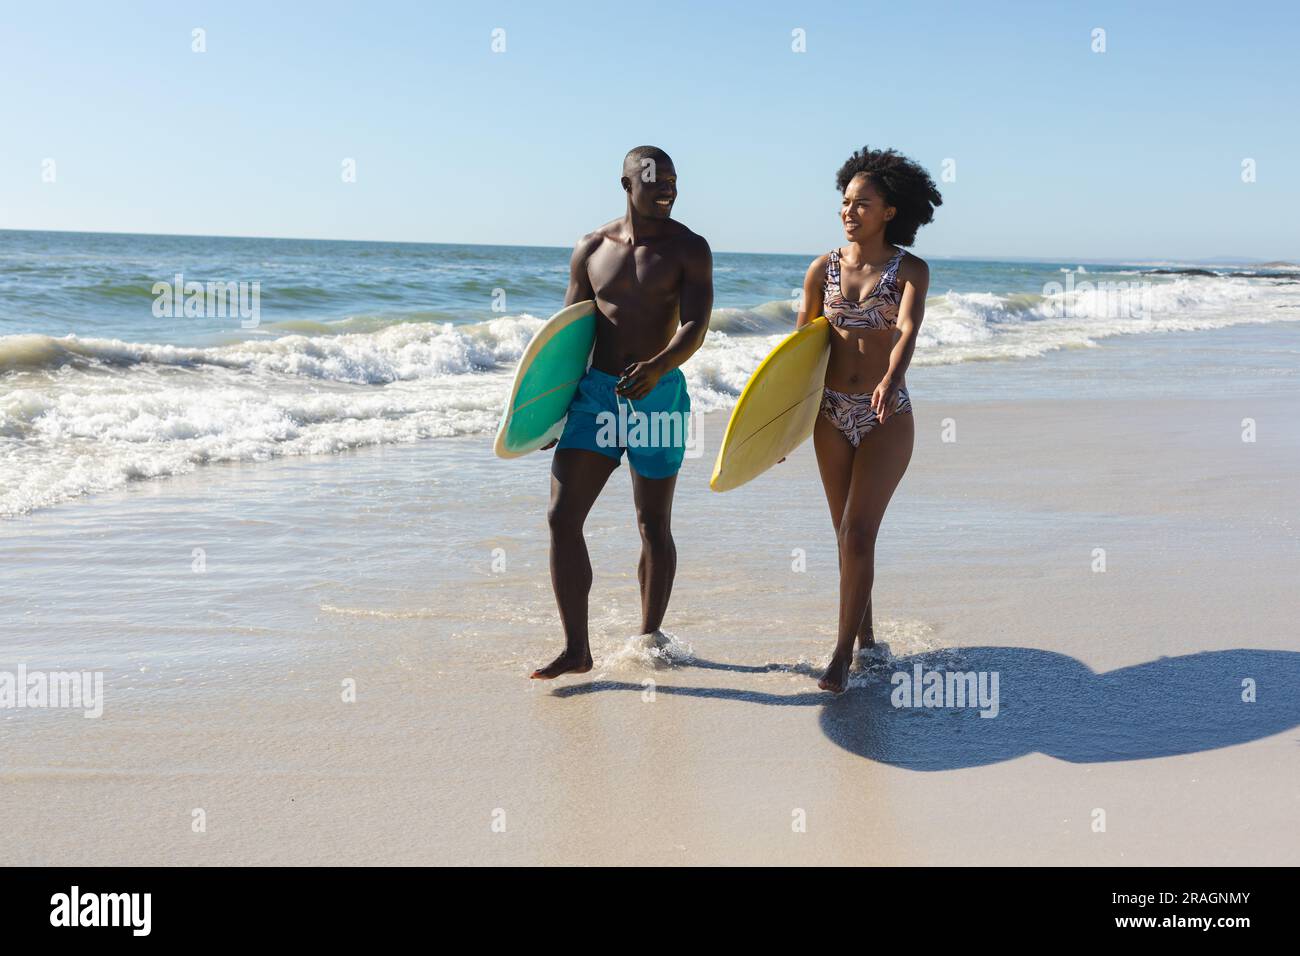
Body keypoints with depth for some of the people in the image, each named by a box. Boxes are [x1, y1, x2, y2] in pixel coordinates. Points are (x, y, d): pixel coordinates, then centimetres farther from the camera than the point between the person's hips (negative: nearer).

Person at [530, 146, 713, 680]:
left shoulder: (688, 249, -2)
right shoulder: (591, 250, 7)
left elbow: (695, 327, -14)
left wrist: (659, 365, -34)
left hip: (659, 395, -2)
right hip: (595, 391, 3)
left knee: (654, 526, 7)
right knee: (562, 516, -7)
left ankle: (649, 638, 25)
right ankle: (576, 650, 0)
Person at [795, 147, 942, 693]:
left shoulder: (911, 270, -3)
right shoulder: (823, 269, 4)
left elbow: (908, 330, -21)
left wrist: (891, 379, -42)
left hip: (887, 418, -3)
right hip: (832, 414, 3)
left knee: (857, 536, -10)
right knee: (849, 536, 12)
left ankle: (842, 653, 0)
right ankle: (865, 636, 29)